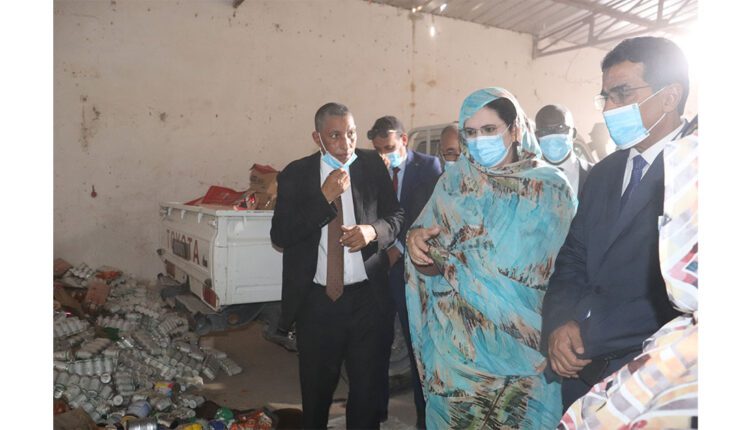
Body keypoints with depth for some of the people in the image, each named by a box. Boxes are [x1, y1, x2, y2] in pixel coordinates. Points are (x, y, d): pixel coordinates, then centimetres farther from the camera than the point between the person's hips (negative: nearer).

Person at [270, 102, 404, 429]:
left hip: (368, 296, 0)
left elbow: (397, 215, 5)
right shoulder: (295, 175, -2)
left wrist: (374, 230, -17)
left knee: (368, 385, 14)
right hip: (317, 299, 0)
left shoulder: (373, 165, 0)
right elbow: (279, 234, -9)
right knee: (316, 386, 17)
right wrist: (325, 197, -18)